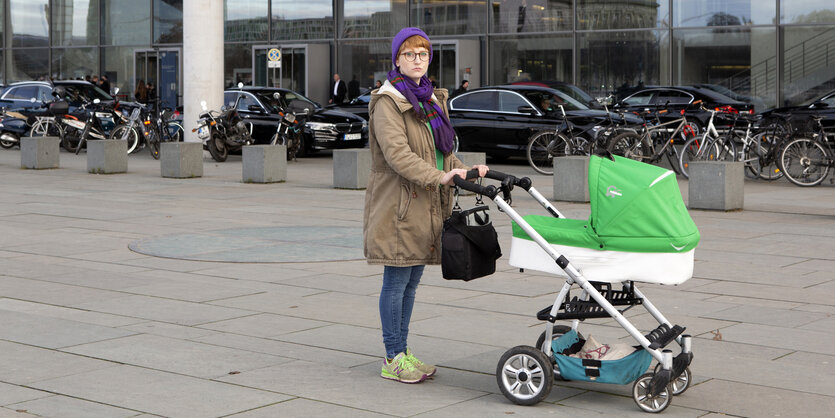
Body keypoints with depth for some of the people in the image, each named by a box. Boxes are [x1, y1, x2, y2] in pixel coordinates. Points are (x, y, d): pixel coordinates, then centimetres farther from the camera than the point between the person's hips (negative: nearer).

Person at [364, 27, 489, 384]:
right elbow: (397, 153, -22)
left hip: (425, 207, 8)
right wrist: (439, 177, -30)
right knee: (397, 282, -3)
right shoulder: (388, 102, -10)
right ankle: (393, 359, 5)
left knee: (411, 283, 12)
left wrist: (464, 169, 4)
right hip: (397, 205, -8)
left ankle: (401, 352, 21)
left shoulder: (432, 98, 17)